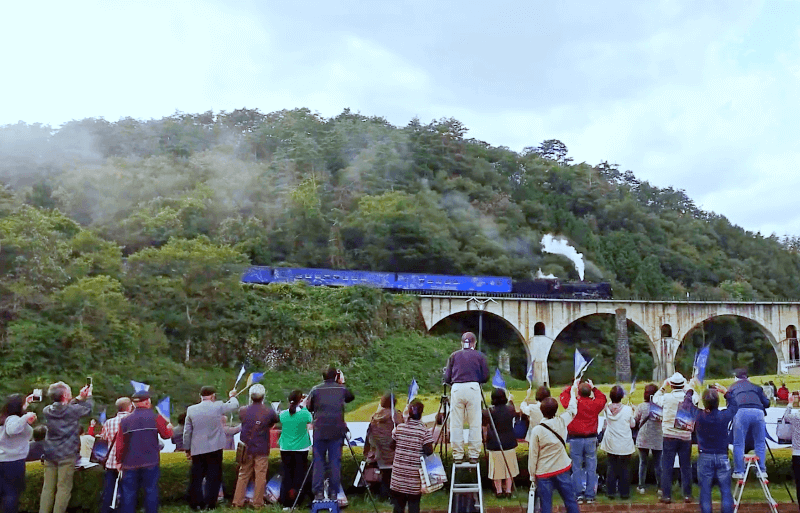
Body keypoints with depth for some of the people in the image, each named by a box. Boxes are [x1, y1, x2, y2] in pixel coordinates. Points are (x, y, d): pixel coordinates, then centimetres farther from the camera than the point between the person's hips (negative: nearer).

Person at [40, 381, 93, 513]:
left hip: (50, 454, 5)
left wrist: (79, 397, 23)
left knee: (48, 488, 10)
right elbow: (88, 409, 6)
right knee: (64, 489, 2)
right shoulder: (73, 410, -14)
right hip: (67, 455, -5)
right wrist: (88, 396, 22)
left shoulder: (47, 410, 0)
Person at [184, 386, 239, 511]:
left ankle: (196, 503, 15)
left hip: (197, 450, 2)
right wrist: (232, 396, 31)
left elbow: (187, 432, 3)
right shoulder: (218, 407, -8)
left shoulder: (191, 410, -2)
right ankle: (209, 503, 8)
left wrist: (187, 449, 13)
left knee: (196, 477, 12)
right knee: (213, 477, 7)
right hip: (214, 449, -2)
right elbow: (234, 405, 9)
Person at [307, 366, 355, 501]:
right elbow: (351, 397, 21)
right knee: (335, 461, 6)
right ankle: (334, 491, 7)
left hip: (320, 430, 0)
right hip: (337, 430, 0)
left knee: (319, 461, 5)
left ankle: (318, 492, 3)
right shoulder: (342, 389, 3)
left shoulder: (315, 390, 2)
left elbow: (309, 408, 8)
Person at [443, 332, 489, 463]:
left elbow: (447, 378, 13)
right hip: (473, 388, -1)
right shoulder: (479, 356, 13)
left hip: (456, 388, 1)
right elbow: (485, 377, 11)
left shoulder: (454, 356, 16)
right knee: (474, 424, 5)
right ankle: (474, 455, 6)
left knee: (456, 424, 6)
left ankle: (458, 455, 9)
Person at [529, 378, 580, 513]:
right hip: (562, 470, 3)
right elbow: (572, 410, 14)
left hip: (544, 473, -3)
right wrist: (573, 392, 30)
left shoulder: (537, 430, -15)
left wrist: (532, 475, 4)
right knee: (570, 502, 14)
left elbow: (533, 455, -9)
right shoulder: (561, 422, -8)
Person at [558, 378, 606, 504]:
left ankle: (578, 494, 10)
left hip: (575, 439, -1)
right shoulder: (595, 404, -5)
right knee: (591, 468, 8)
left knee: (576, 468, 7)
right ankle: (590, 495, 12)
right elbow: (603, 398, 18)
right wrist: (594, 388, 23)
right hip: (591, 439, 2)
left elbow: (563, 396, 9)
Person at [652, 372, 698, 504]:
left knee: (666, 467, 4)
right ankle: (687, 495, 17)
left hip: (669, 436, -2)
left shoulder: (666, 397, -9)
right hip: (686, 436, 2)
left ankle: (666, 495, 6)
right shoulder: (690, 397, -6)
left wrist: (663, 387, 18)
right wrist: (689, 387, 29)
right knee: (686, 467, 12)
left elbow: (655, 399, 11)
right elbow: (696, 398, 18)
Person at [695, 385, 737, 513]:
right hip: (722, 458, 0)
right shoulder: (724, 416, -9)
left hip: (704, 458, 0)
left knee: (705, 493, 4)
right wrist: (725, 391, 22)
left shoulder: (698, 416, -11)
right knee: (726, 492, 7)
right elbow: (733, 405, 12)